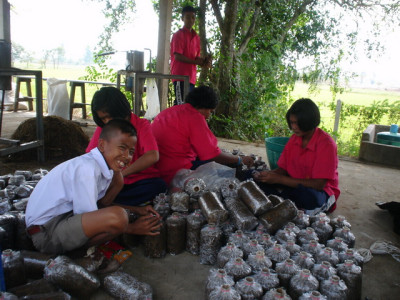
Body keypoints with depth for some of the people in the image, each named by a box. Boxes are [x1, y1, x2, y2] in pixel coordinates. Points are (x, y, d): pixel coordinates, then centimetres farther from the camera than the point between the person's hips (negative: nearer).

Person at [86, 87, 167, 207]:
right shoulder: (102, 128, 8)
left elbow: (152, 156, -24)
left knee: (159, 186, -35)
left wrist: (121, 173, -28)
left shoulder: (141, 125, -7)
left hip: (140, 181, -2)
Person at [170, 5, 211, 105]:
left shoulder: (196, 37, 19)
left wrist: (204, 60, -2)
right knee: (181, 104, -14)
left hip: (191, 77, 8)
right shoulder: (178, 35, -3)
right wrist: (196, 62, -13)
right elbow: (177, 56, -12)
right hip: (180, 75, -8)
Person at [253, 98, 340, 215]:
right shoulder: (294, 138, 3)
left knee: (309, 196, -41)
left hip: (322, 191, -6)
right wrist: (268, 175, -17)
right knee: (260, 183, -16)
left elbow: (318, 184, -23)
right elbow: (282, 169, 7)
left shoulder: (326, 144, -17)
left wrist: (279, 179, -25)